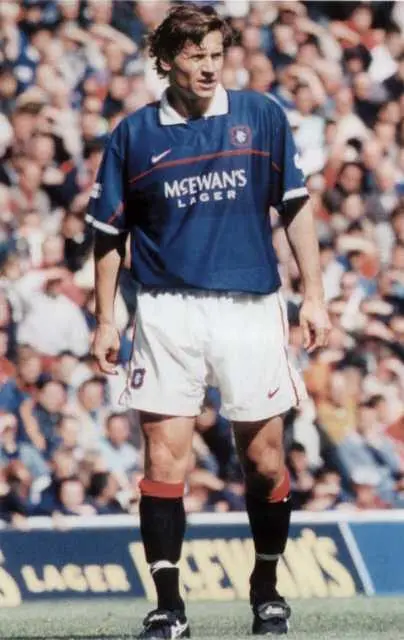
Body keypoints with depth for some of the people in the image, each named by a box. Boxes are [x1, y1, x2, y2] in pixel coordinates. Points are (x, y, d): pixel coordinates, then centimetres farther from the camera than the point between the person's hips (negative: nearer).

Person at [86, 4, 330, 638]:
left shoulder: (261, 116, 3)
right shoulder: (133, 134, 3)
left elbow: (296, 206, 8)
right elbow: (111, 235, 10)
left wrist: (313, 294, 4)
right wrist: (105, 319, 6)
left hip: (251, 307, 0)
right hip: (168, 311, 0)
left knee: (264, 459, 4)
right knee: (163, 458, -5)